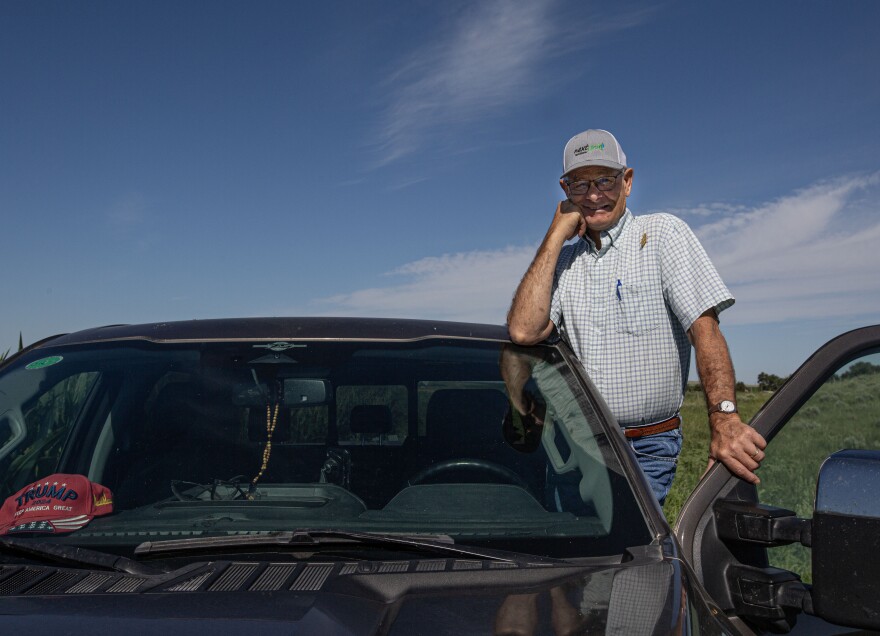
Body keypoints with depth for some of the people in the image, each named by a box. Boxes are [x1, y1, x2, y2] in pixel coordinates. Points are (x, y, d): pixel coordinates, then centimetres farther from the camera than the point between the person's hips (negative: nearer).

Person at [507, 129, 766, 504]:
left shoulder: (662, 234, -1)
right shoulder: (562, 257, 10)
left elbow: (704, 328, -11)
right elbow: (523, 331, -8)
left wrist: (725, 420, -24)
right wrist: (556, 235, -5)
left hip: (647, 449, -3)